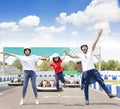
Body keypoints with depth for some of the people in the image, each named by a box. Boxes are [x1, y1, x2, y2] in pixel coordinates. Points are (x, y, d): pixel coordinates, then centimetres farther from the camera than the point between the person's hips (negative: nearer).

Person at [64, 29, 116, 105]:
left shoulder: (90, 52, 5)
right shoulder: (81, 55, 13)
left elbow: (94, 44, -6)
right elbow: (73, 56, 16)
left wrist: (99, 35, -16)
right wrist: (66, 53, 4)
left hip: (93, 70, -2)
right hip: (85, 72, 2)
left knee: (101, 81, -8)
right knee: (86, 86, 4)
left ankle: (109, 94, -7)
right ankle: (87, 100, 14)